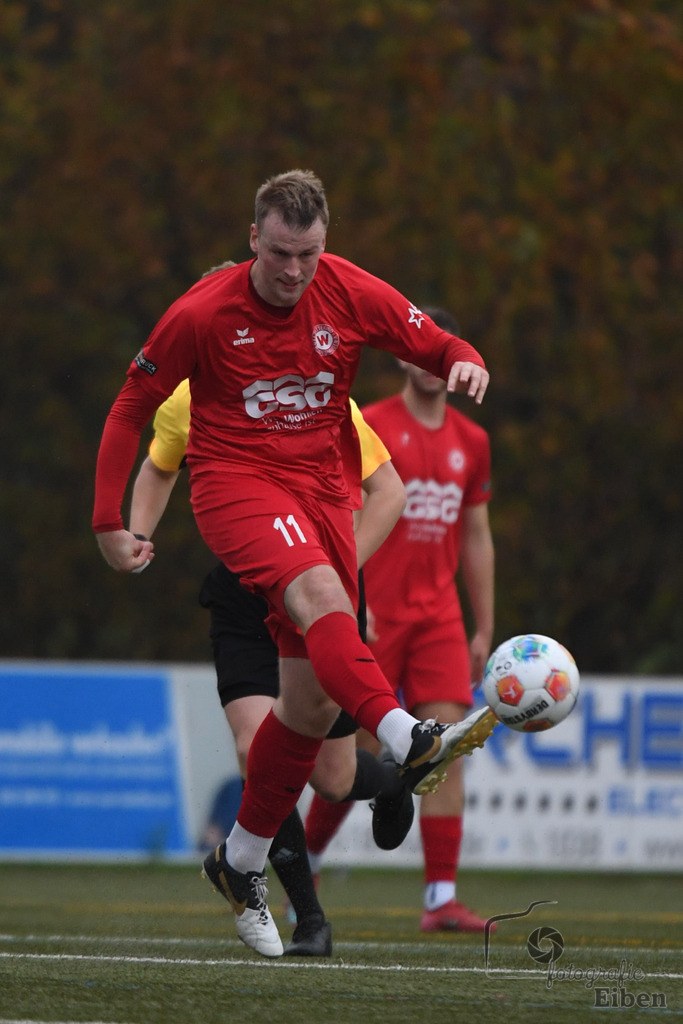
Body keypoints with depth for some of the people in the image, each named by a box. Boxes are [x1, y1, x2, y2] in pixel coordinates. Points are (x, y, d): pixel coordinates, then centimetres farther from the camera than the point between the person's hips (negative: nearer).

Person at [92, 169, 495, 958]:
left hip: (320, 486, 4)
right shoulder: (201, 314, -9)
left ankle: (240, 862, 21)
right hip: (233, 481, -4)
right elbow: (131, 410, 0)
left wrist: (464, 363, -20)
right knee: (318, 593, -35)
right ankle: (408, 740, -57)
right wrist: (108, 522, -3)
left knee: (314, 699, 3)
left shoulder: (352, 294, -2)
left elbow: (438, 347, 5)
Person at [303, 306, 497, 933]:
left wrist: (485, 630, 14)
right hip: (374, 615, -4)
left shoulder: (471, 441, 12)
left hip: (439, 618, 4)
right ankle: (305, 856, 24)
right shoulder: (368, 428, -3)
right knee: (362, 752, -2)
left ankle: (441, 898, -10)